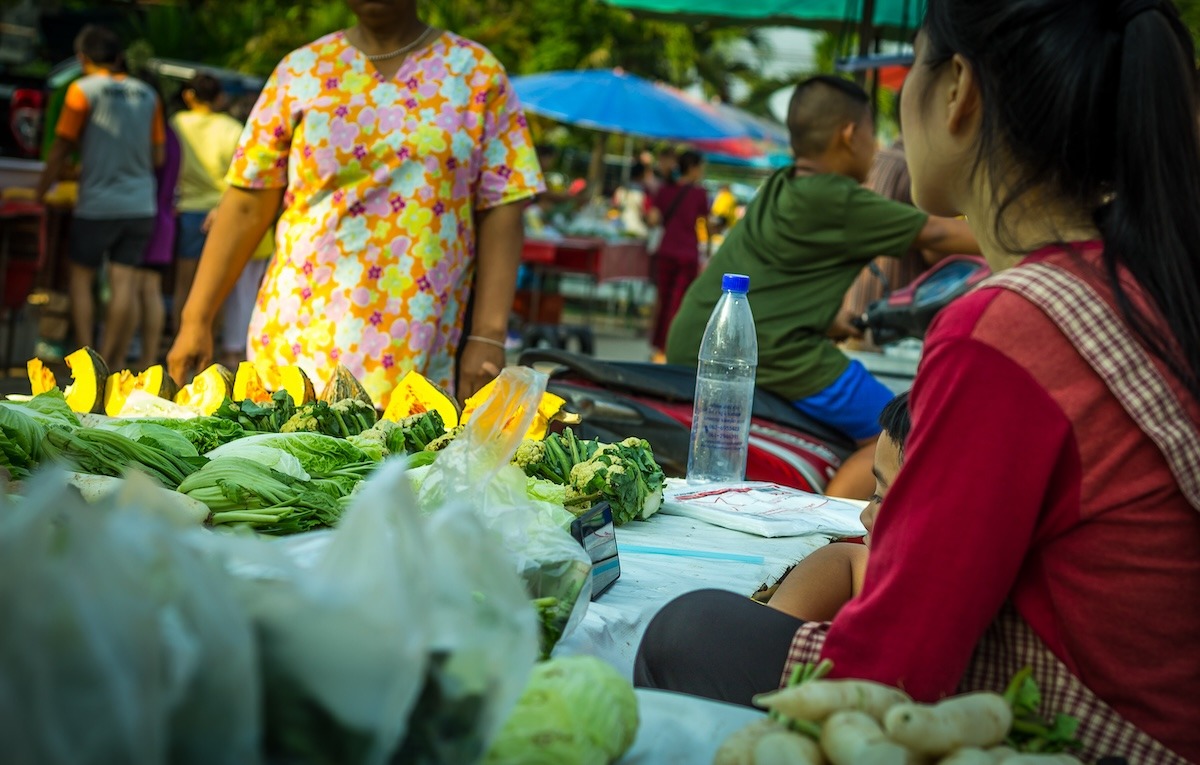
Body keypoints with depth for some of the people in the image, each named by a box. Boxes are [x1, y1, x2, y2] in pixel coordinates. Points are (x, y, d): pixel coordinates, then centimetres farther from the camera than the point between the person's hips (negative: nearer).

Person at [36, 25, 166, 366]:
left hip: (97, 205, -4)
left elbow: (61, 150, -3)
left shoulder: (83, 90, -5)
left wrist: (39, 193, 8)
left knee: (81, 278, 9)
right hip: (140, 205, 4)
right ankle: (114, 361, 5)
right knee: (125, 283, 2)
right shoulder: (147, 94, 8)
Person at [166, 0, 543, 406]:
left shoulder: (477, 72, 4)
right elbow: (247, 206, 6)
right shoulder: (303, 69, 7)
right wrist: (197, 319, 2)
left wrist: (489, 336, -9)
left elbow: (501, 211, -1)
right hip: (298, 333, 1)